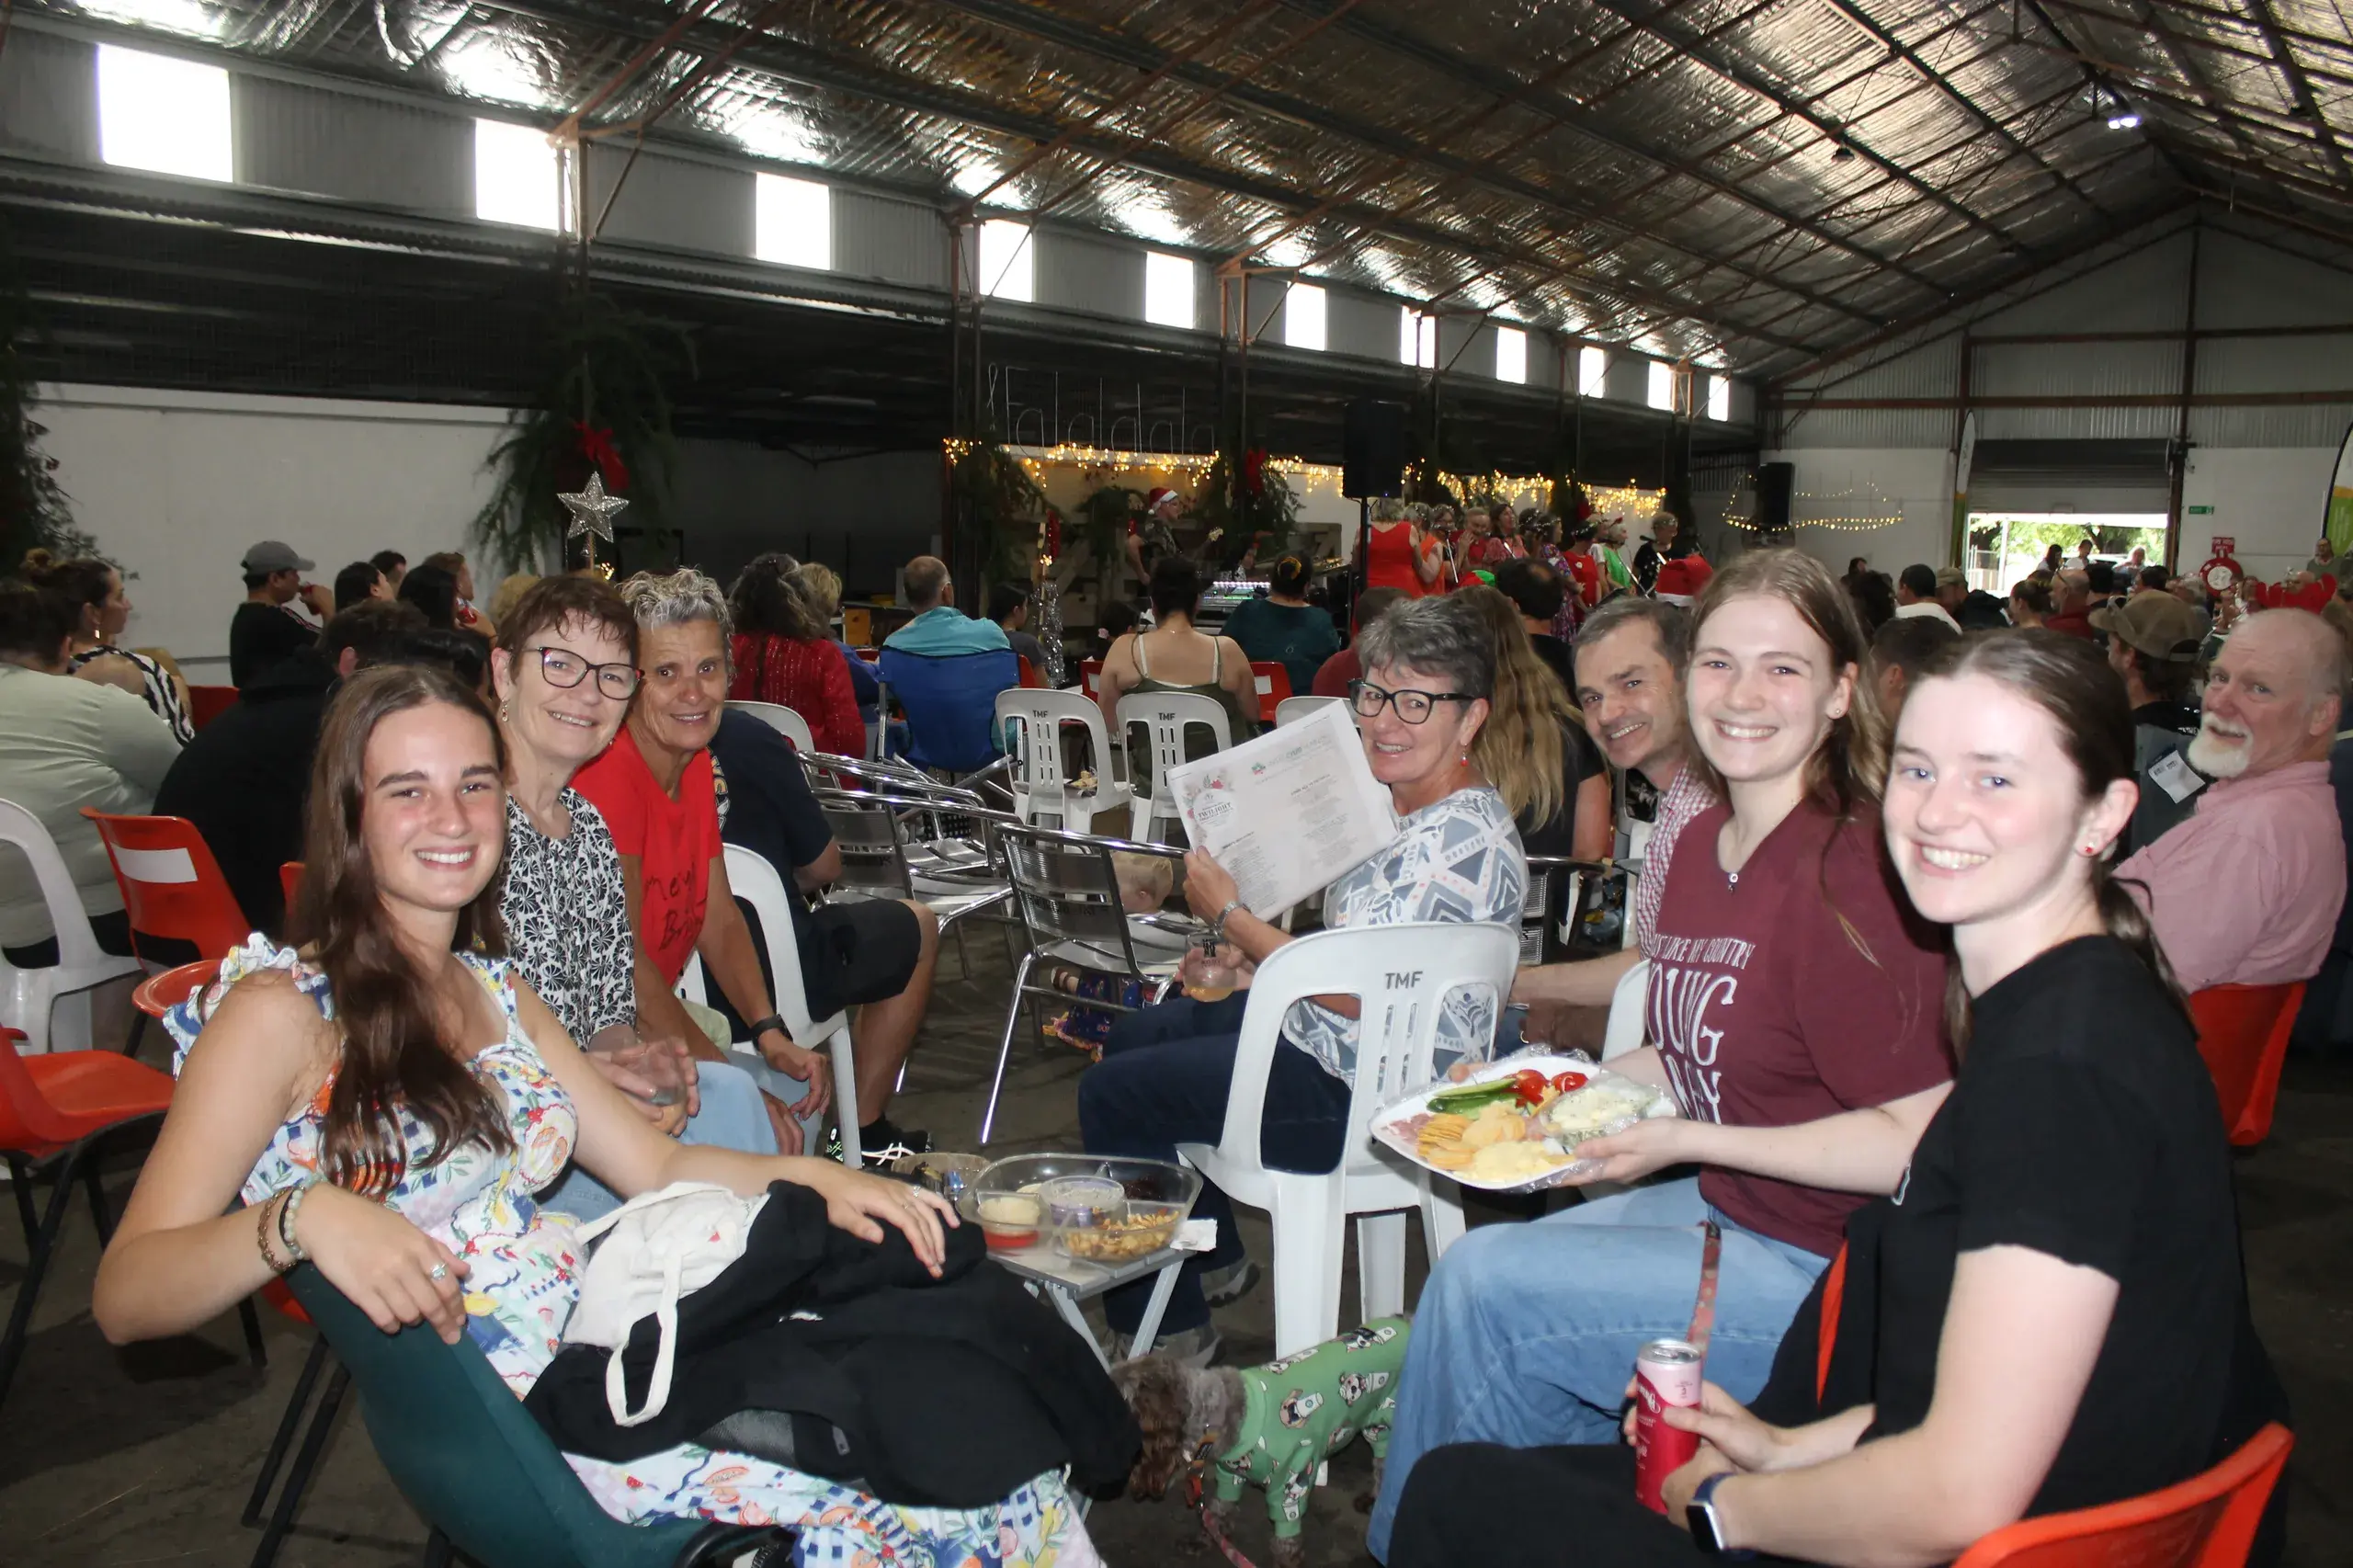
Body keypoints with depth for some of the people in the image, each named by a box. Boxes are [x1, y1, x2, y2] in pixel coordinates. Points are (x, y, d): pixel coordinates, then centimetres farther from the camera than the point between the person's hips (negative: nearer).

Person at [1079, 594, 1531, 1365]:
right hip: (1327, 1037, 11)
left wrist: (1228, 914, -17)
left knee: (1111, 1095, -4)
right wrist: (1245, 957, 3)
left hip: (1367, 1097, -11)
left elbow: (1355, 993, -28)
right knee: (1135, 1036, 23)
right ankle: (1214, 1259, 34)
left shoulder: (1461, 838, -26)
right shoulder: (1399, 802, 5)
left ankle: (1168, 1333, 12)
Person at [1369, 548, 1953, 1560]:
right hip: (1724, 1210, 8)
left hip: (1831, 1272, -8)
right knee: (1483, 1269, -4)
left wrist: (1687, 1142, -20)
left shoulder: (1854, 877, -23)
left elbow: (1918, 1144, -22)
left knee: (1483, 1282, -12)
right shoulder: (1702, 842, 4)